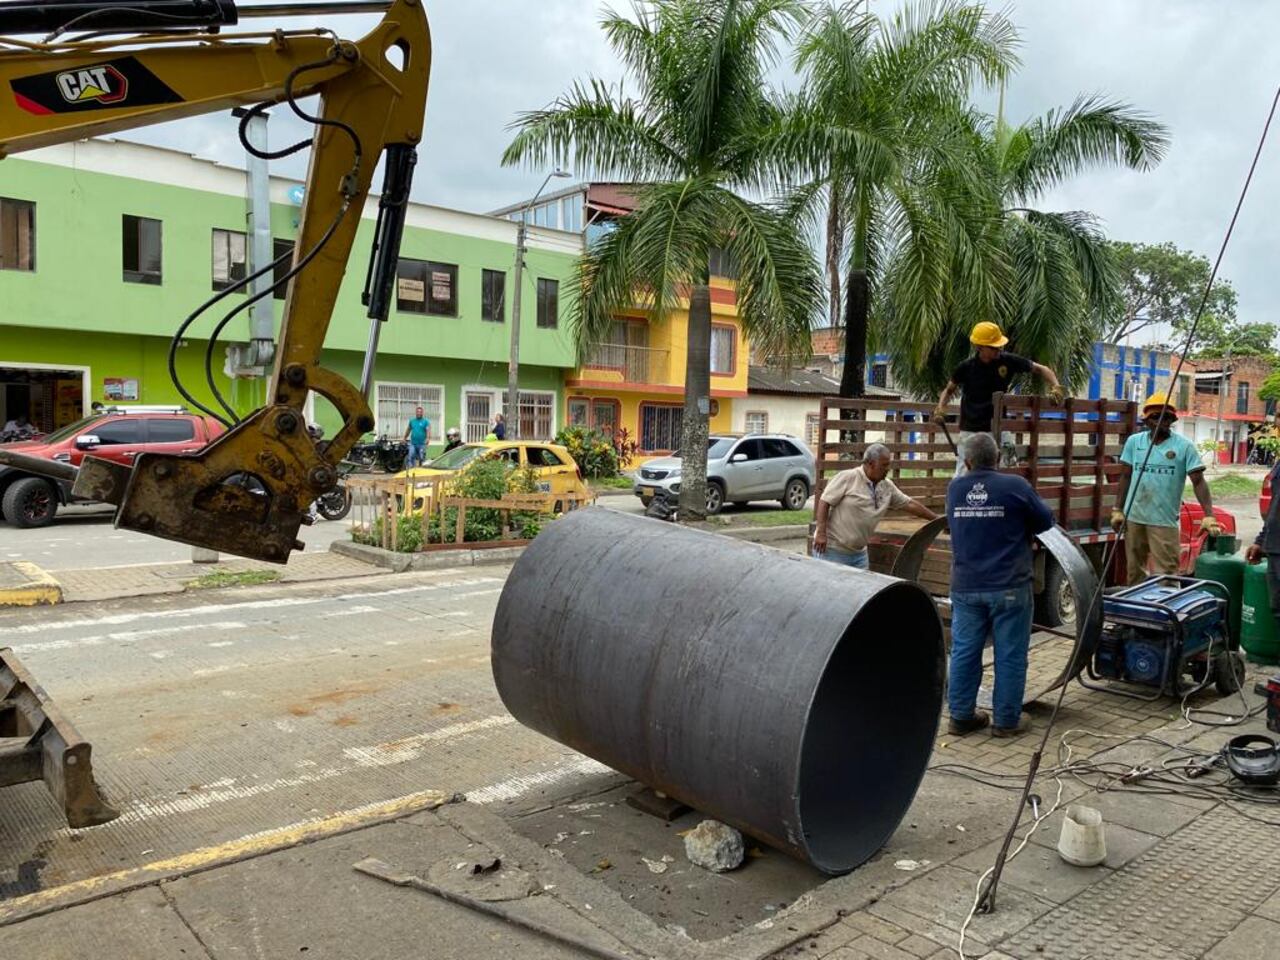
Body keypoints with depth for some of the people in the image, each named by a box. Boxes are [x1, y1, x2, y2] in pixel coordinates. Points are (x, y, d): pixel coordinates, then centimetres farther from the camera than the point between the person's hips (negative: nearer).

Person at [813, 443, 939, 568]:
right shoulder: (847, 477, -13)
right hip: (832, 549, -7)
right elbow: (824, 502, -14)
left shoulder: (887, 486, 7)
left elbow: (910, 504, 14)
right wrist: (821, 533, -20)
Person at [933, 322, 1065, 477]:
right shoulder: (966, 367, -9)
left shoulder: (1008, 361, -6)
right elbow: (949, 390, 6)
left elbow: (1039, 369, 4)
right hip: (970, 431, -2)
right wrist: (940, 408, -12)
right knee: (962, 477, 1)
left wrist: (1055, 386, -12)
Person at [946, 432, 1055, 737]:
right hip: (1009, 586, -4)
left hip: (965, 587, 4)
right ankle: (1006, 720, 14)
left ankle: (961, 716, 17)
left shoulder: (954, 489, 3)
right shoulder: (1016, 486, -9)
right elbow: (1045, 521, 3)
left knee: (964, 652, 10)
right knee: (1010, 655, 7)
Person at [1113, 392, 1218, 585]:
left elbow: (1198, 482, -7)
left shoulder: (1184, 446, -5)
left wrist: (1209, 516, -17)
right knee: (1135, 572, 15)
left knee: (1165, 575, -2)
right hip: (1133, 518, 4)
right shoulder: (1134, 442, 5)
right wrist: (1118, 510, 7)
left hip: (1165, 521, -3)